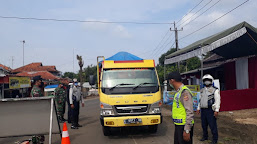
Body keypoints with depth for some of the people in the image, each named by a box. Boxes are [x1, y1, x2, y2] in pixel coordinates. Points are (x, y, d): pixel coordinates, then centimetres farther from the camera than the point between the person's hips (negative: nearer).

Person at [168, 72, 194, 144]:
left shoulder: (185, 92, -17)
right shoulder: (178, 91, 12)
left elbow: (190, 112, -22)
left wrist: (187, 130, -23)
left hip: (184, 126, -9)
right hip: (178, 125, 9)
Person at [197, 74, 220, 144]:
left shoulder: (215, 90, -5)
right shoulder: (202, 90, 15)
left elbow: (218, 101, -11)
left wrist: (216, 110, -18)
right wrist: (198, 108, 17)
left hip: (210, 110, -6)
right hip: (203, 110, 6)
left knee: (212, 125, -3)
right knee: (204, 125, 13)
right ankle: (205, 136, 29)